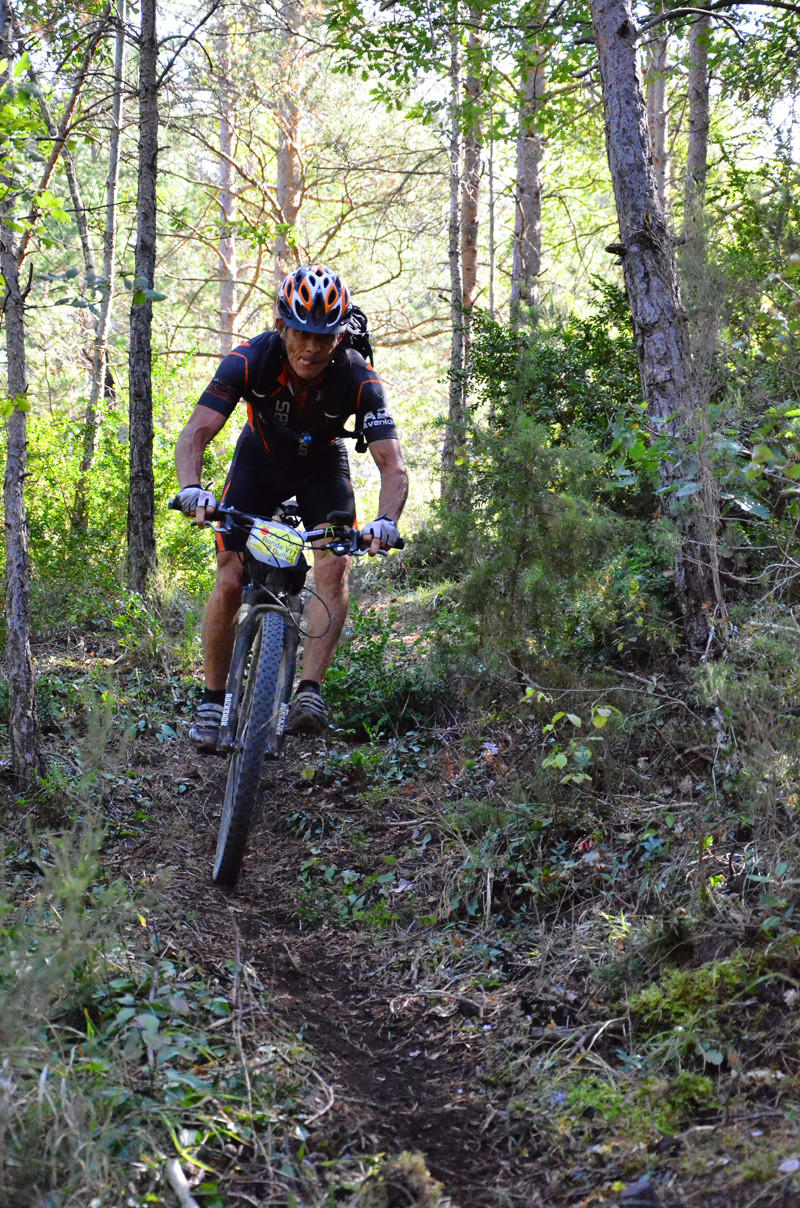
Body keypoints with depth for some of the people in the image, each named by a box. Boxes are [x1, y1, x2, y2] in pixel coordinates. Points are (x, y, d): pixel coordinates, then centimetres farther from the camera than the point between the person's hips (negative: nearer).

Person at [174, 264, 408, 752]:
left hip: (322, 465, 0)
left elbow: (394, 466, -34)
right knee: (230, 580, -11)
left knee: (335, 567, -23)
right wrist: (192, 488, -56)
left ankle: (310, 692, -20)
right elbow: (194, 435, -35)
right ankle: (213, 698, 5)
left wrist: (386, 521, -54)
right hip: (260, 460, 0)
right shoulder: (251, 359, -31)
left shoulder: (359, 378, -32)